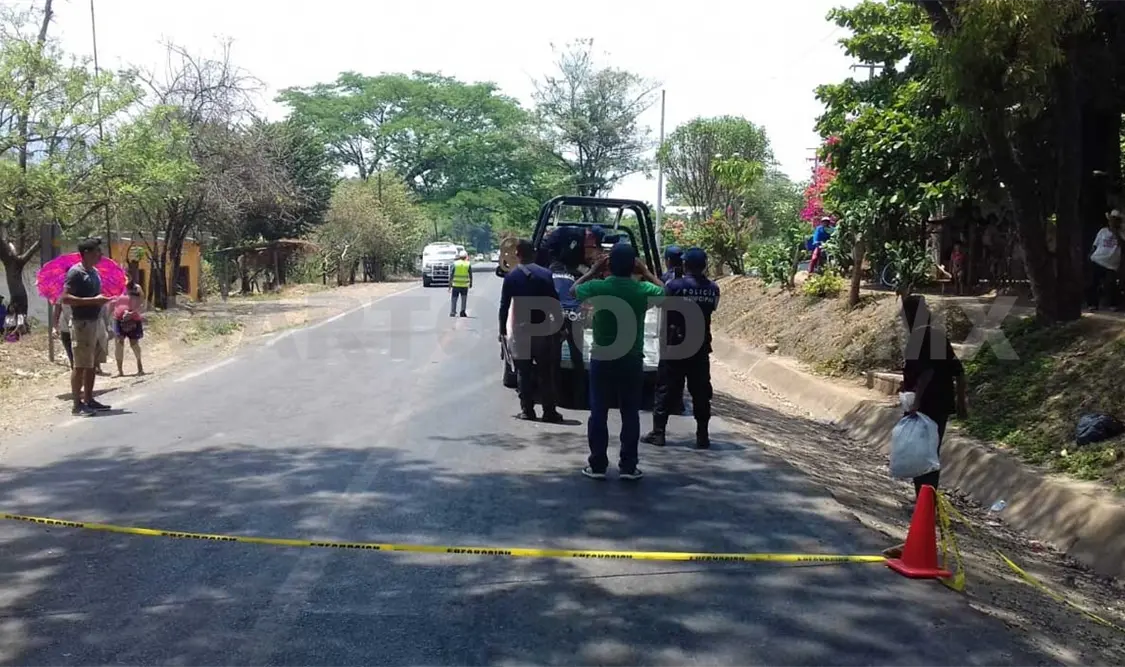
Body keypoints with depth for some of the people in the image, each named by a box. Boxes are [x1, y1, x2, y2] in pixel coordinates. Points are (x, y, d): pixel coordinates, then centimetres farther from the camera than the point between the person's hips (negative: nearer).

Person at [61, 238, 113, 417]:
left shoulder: (94, 272, 14)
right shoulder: (75, 272, -12)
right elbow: (66, 299, -20)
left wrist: (103, 299, 9)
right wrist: (93, 300, -24)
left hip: (96, 320, 9)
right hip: (82, 323, -9)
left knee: (92, 364, 13)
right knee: (81, 365, -5)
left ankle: (89, 400, 21)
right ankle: (77, 405, 0)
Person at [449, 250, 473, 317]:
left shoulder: (455, 264, -1)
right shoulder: (468, 264, -1)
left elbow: (451, 275, -1)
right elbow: (470, 276, 2)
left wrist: (450, 285, 3)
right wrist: (471, 284, 16)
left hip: (455, 285, 0)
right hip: (464, 285, 0)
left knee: (454, 299, 9)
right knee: (464, 299, 9)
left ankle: (452, 312, 6)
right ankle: (462, 312, 0)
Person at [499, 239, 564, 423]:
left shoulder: (511, 276, -2)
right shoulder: (545, 274, 0)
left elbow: (504, 306, -2)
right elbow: (555, 304, -1)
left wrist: (502, 330, 5)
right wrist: (560, 326, 7)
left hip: (521, 330, -1)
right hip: (542, 328, 1)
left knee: (524, 372, 6)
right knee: (545, 372, 6)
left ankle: (527, 410, 5)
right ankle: (549, 411, 6)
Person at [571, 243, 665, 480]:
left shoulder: (597, 288, -10)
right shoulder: (643, 290, -8)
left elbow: (574, 289, 12)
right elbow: (663, 291, 16)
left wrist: (593, 270, 15)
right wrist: (646, 272, 17)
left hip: (602, 359, 0)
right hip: (632, 360, 0)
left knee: (598, 413, 8)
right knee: (630, 414, 8)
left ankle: (597, 465, 10)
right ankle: (628, 466, 11)